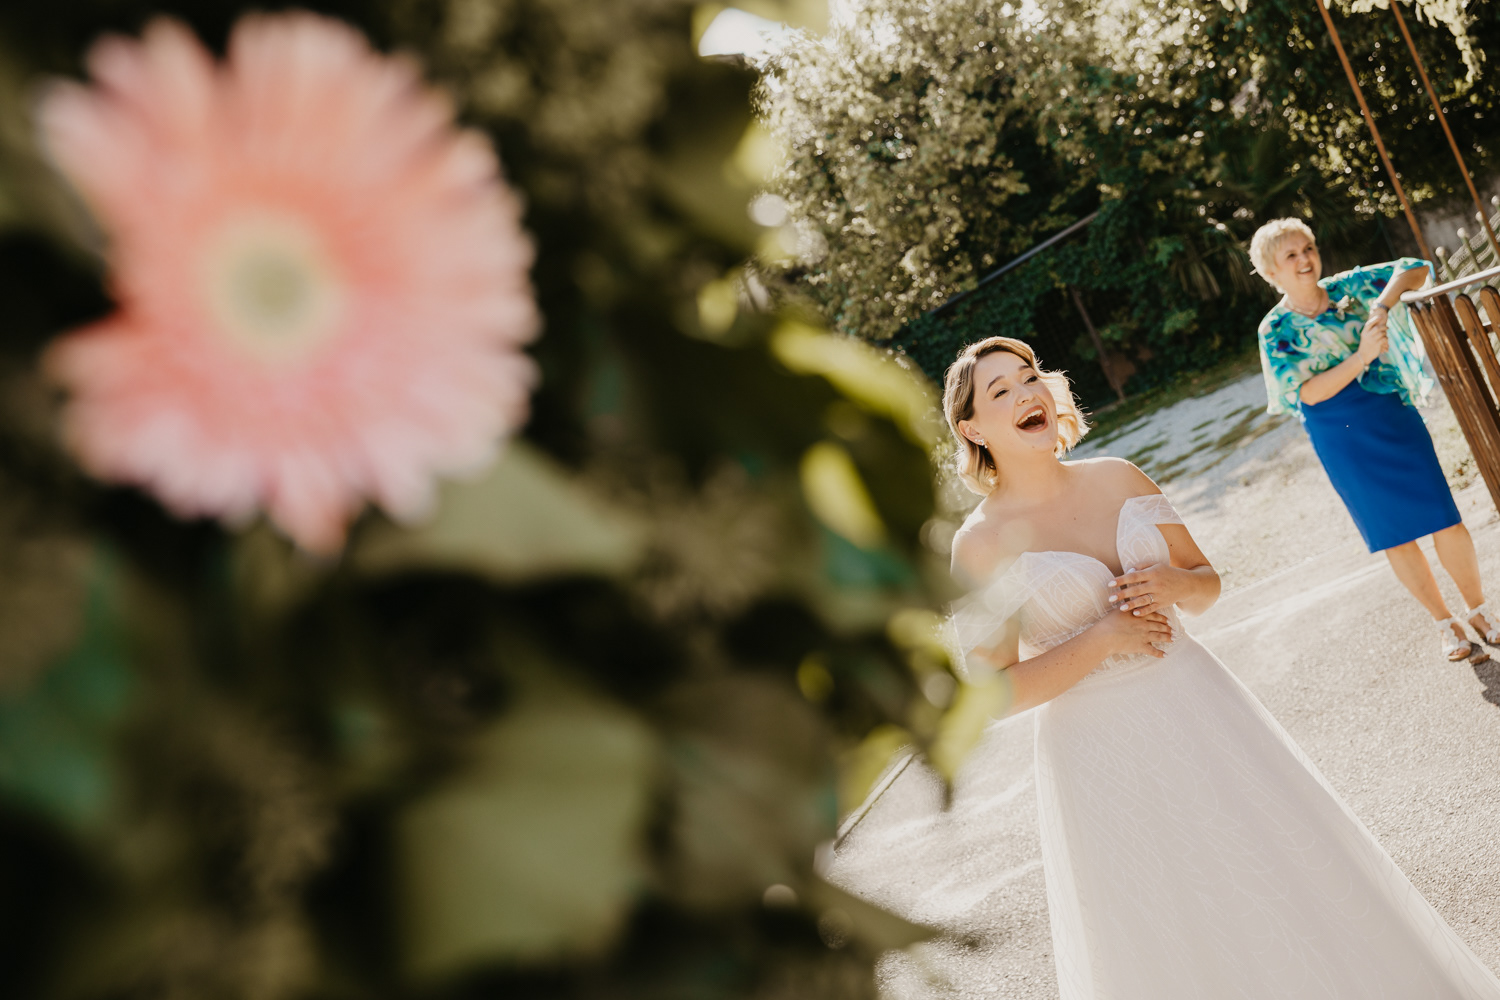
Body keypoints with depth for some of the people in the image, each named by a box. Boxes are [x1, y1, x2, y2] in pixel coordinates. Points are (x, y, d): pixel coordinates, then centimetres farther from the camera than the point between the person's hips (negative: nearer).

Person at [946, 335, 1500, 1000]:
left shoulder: (1116, 478, 0)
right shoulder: (979, 545, -13)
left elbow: (1207, 580, 10)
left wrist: (1177, 585, -12)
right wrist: (1102, 637, -18)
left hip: (1196, 708, 4)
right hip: (1100, 751, -4)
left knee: (1288, 888, 16)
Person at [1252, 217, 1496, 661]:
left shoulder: (1347, 287, -1)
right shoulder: (1276, 330, -8)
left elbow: (1415, 269, -1)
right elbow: (1309, 393, -16)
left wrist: (1382, 306, -18)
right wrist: (1361, 357, -27)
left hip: (1394, 415, 2)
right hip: (1342, 440, -2)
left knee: (1443, 518, 1)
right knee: (1394, 534, 9)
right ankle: (1445, 621, 26)